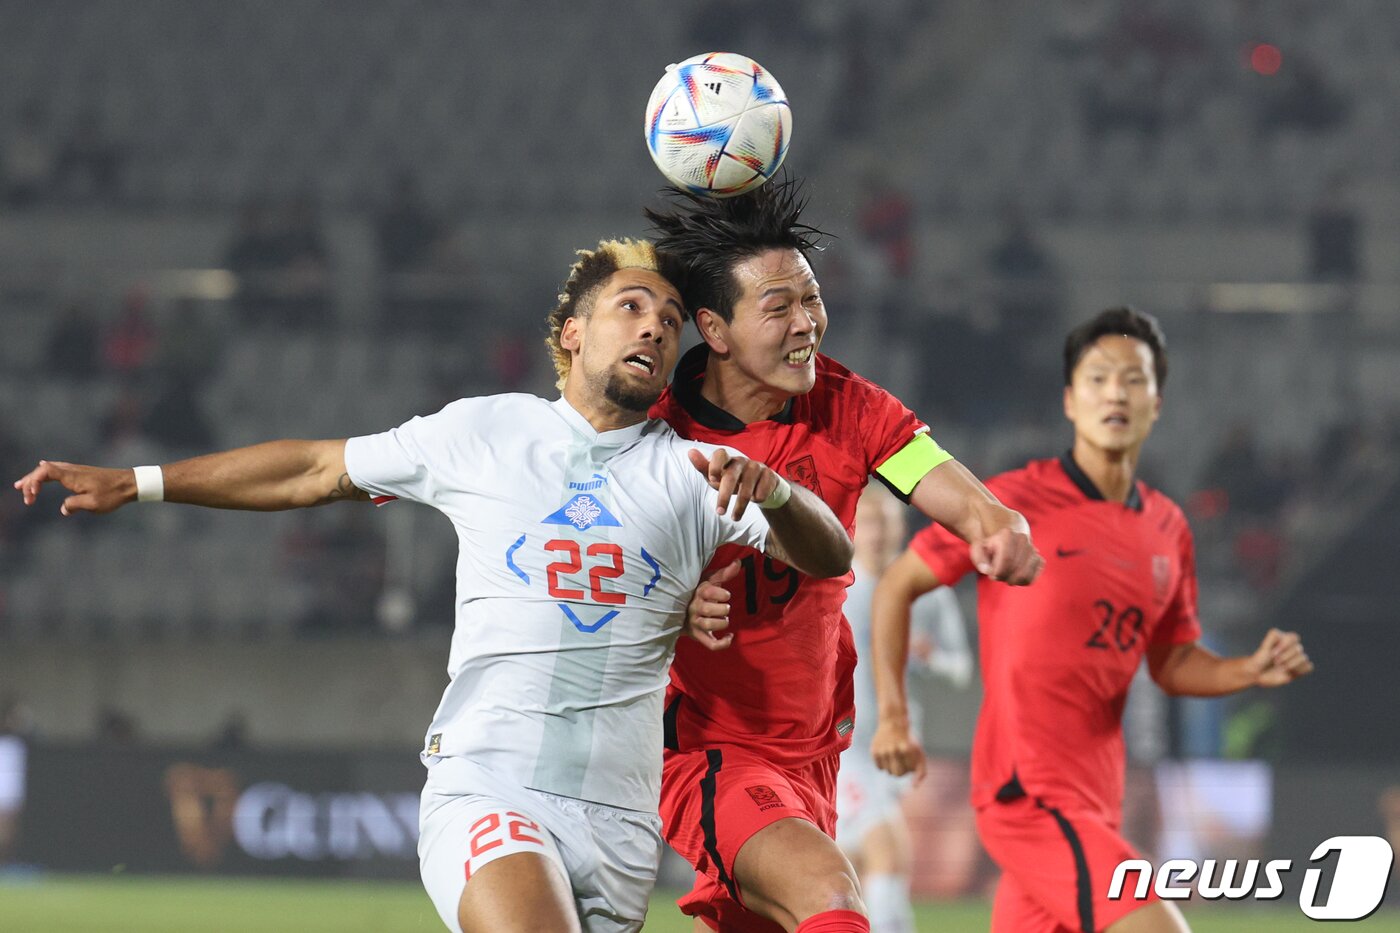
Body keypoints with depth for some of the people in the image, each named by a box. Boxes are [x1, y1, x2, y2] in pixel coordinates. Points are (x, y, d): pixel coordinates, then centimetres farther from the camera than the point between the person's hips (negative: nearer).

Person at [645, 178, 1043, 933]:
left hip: (813, 751, 6)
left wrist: (1002, 534, -36)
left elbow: (969, 502, -12)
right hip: (705, 749, -6)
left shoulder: (847, 408, -2)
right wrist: (672, 613, -33)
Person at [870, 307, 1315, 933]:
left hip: (1095, 799, 7)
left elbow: (1172, 664, 22)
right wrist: (893, 716, -5)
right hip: (1029, 788, -7)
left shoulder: (1167, 529, 12)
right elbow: (896, 586, 2)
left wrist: (1252, 671, 2)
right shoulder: (1014, 502, -7)